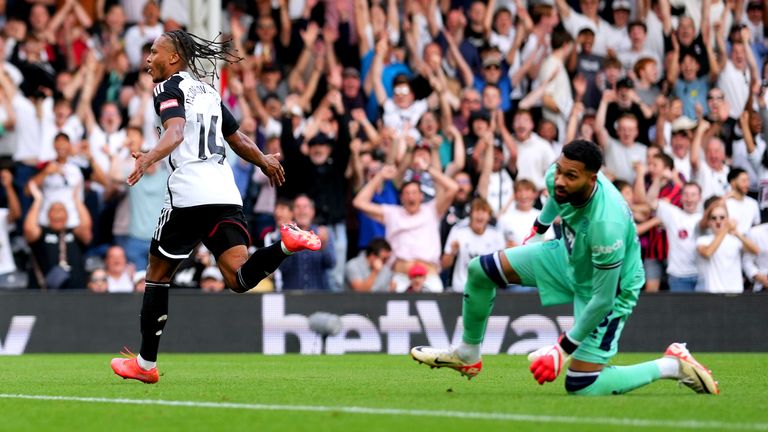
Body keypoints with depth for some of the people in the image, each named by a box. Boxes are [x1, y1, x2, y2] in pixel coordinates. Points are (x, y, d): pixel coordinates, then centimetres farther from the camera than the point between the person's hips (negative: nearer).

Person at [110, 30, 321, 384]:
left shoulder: (170, 88, 0)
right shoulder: (208, 91, 23)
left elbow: (175, 131, -20)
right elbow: (237, 139, 34)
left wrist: (150, 158, -38)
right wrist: (264, 161, 52)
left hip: (188, 195, -6)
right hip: (226, 194, 6)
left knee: (158, 274, 8)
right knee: (239, 279, -6)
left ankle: (146, 363, 13)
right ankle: (286, 244, -31)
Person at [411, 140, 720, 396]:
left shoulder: (606, 225, -42)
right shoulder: (558, 178, -22)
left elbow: (603, 299, -31)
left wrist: (563, 349, -24)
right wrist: (537, 231, 27)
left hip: (609, 287, -7)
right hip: (568, 255, 8)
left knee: (581, 387, -14)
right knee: (480, 270, 2)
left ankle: (672, 365, 2)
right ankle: (467, 356, 24)